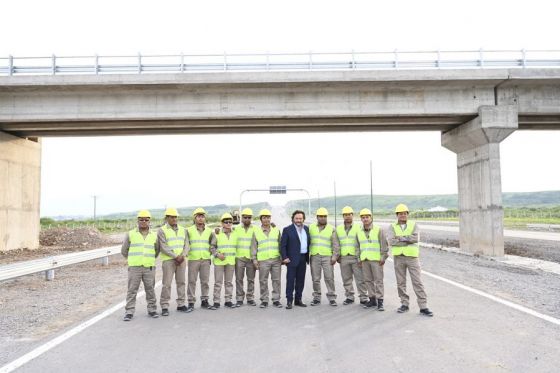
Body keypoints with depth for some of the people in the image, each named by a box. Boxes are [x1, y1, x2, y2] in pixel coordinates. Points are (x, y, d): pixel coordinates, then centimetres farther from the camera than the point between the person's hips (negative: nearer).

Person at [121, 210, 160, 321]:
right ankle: (129, 312, 6)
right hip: (134, 268, -1)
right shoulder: (130, 234, 3)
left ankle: (152, 310, 16)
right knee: (132, 290, 0)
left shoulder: (154, 235, 8)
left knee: (150, 290, 6)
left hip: (149, 268, 1)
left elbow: (157, 250, 21)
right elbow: (124, 250, 11)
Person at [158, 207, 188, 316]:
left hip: (181, 260, 5)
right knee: (166, 284, -4)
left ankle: (181, 304, 16)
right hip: (168, 260, -4)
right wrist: (175, 256, -14)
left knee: (181, 282, 8)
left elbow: (186, 244, 7)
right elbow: (163, 247, -9)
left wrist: (182, 255, -11)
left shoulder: (182, 230, 13)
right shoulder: (162, 230, -2)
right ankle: (164, 306, 3)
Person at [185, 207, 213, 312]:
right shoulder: (189, 230, 3)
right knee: (192, 281, 1)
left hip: (205, 259, 2)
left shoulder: (209, 231, 10)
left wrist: (211, 256, 8)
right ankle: (191, 302, 8)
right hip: (193, 259, -2)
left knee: (205, 281, 6)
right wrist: (185, 253, -16)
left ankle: (204, 300, 17)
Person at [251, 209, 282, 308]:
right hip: (263, 260, -1)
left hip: (276, 259, 2)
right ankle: (264, 300, 12)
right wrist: (254, 259, 0)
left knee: (276, 280, 3)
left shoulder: (276, 230, 11)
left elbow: (281, 245, 13)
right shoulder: (256, 231, 6)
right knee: (263, 281, 1)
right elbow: (254, 247, 6)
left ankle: (276, 299, 12)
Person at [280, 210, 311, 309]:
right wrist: (284, 257, -13)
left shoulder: (306, 229, 11)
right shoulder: (287, 230, -5)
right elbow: (282, 245, -6)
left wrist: (308, 256, 9)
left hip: (303, 259, 5)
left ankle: (298, 300, 20)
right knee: (290, 280, -4)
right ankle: (289, 301, 2)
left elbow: (309, 243, 15)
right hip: (292, 259, -5)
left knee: (301, 280, 10)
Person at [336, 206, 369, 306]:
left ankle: (363, 298, 6)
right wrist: (337, 256, 12)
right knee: (346, 279, 9)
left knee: (360, 279, -2)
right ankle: (349, 297, 21)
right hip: (343, 258, 4)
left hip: (356, 257, -3)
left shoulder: (358, 227, 0)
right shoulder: (338, 229, 12)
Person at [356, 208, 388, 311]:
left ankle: (380, 301, 1)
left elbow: (384, 245, -4)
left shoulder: (378, 230, -4)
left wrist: (383, 258, -9)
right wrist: (359, 259, 12)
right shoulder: (359, 232, 10)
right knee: (368, 280, 8)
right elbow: (358, 247, 17)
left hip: (376, 259, -5)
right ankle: (372, 299, 18)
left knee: (378, 280, -4)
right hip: (364, 260, 5)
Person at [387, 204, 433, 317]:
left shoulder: (414, 225, 2)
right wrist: (408, 241, -14)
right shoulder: (392, 227, 3)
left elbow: (416, 238, -15)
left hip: (412, 257, -1)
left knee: (417, 282, -3)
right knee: (401, 282, 8)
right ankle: (404, 304, 20)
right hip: (398, 257, 2)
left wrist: (400, 237, -15)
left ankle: (423, 307, 1)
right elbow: (391, 241, -13)